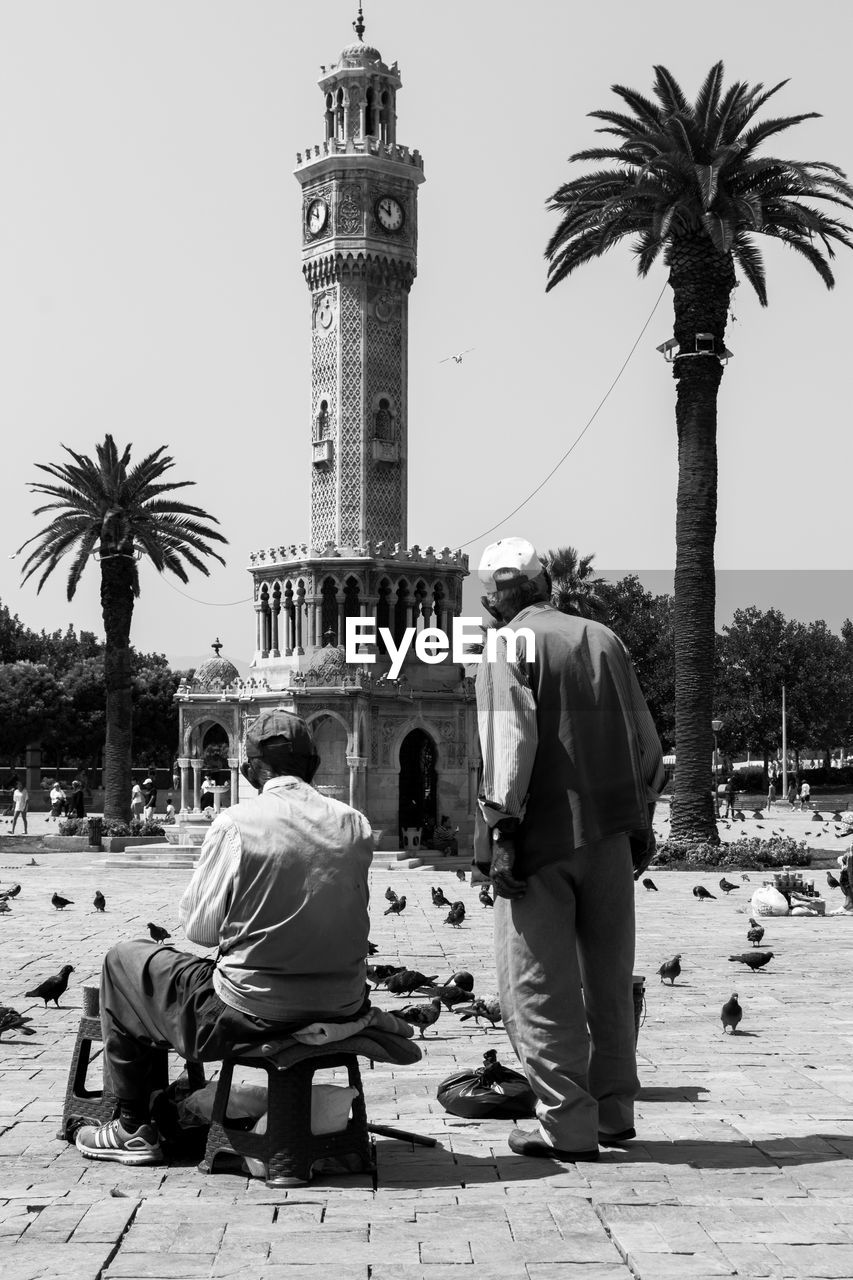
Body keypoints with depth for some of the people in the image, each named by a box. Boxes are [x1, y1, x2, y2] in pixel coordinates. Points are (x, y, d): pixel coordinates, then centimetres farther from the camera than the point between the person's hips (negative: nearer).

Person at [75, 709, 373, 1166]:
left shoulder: (236, 824, -14)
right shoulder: (354, 824, -2)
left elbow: (199, 928, -7)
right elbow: (345, 916, 9)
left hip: (252, 1017, -5)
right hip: (342, 1007, 5)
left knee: (123, 962, 19)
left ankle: (133, 1129, 24)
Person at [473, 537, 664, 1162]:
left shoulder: (509, 647, -3)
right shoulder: (605, 639, 12)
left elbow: (511, 741, -16)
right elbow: (646, 742, 15)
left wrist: (502, 831, -17)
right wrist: (639, 823, 22)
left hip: (543, 838, -5)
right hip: (609, 834, 6)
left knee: (539, 988, 3)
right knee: (610, 981, 16)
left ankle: (568, 1126, 5)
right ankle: (614, 1112, 25)